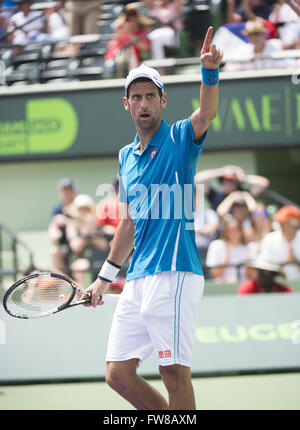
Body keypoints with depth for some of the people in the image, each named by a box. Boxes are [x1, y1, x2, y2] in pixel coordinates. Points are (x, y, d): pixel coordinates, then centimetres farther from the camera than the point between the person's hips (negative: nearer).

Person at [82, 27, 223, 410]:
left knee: (174, 372, -10)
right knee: (118, 374, 4)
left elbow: (207, 113, -24)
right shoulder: (126, 157, 18)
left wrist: (209, 72, -42)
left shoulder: (179, 140, -1)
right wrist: (106, 275, 26)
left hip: (173, 274, -7)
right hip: (136, 280, 7)